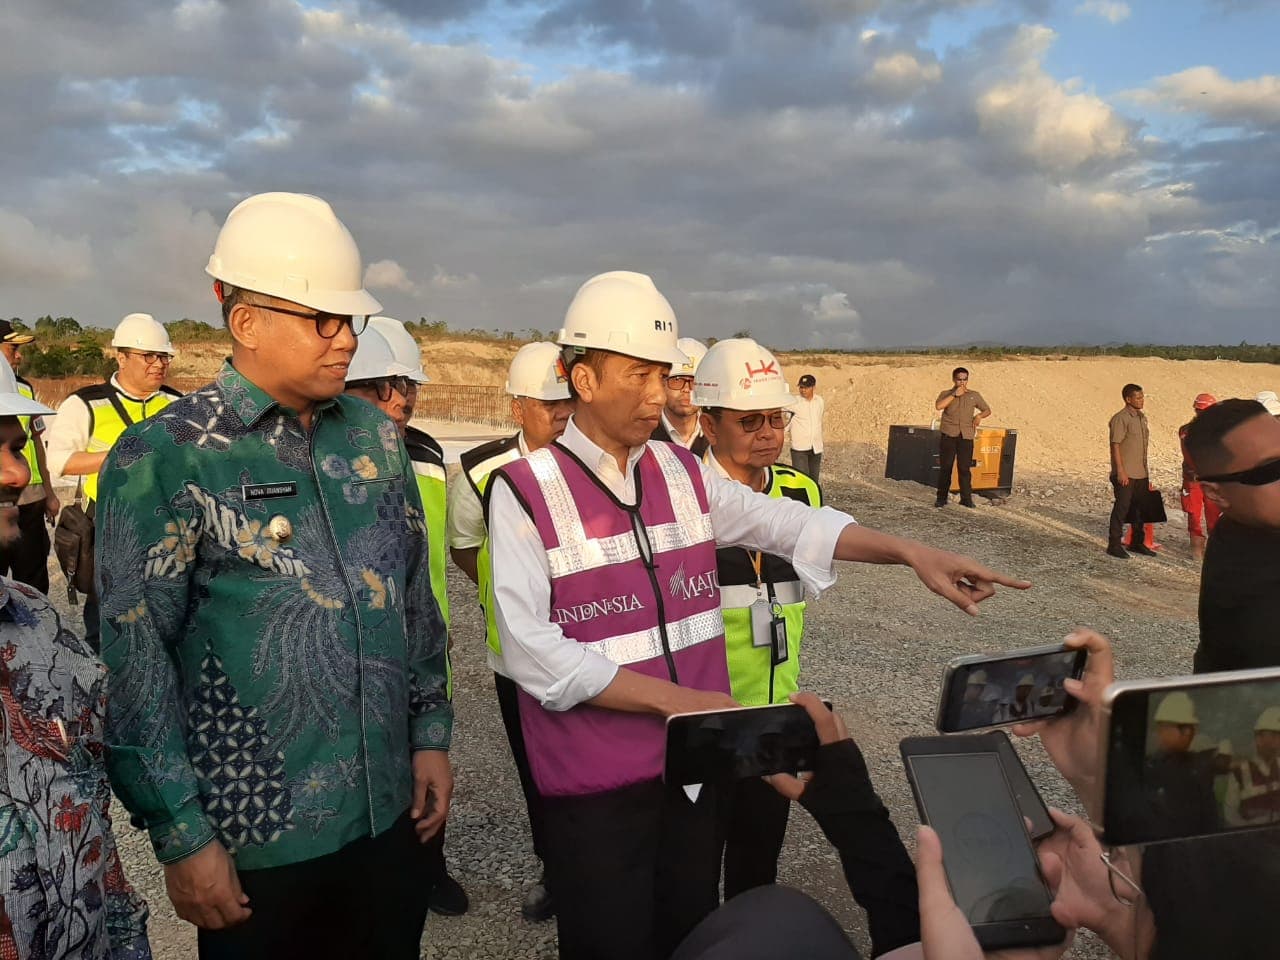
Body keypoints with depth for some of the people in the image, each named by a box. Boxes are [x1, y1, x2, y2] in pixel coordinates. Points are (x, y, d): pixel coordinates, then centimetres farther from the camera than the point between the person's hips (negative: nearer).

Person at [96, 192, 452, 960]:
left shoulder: (376, 435, 4)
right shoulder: (165, 457, -12)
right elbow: (133, 659, -11)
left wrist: (431, 733, 8)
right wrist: (181, 836, -10)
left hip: (392, 813, 5)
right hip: (259, 838, -4)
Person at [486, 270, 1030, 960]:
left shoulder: (683, 473, 5)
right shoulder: (526, 490, -11)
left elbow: (792, 524, 9)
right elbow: (531, 650, -18)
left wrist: (911, 553, -1)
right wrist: (671, 698, -20)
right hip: (596, 779, -5)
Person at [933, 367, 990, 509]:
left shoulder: (974, 395, 15)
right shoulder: (946, 394, 9)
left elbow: (987, 410, 22)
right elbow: (938, 406, -12)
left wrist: (980, 415, 1)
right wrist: (955, 394, -10)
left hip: (966, 436, 1)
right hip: (948, 435, -1)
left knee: (965, 468, -2)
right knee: (945, 467, 1)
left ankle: (966, 498, 5)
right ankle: (942, 498, 7)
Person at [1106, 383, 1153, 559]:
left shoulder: (1142, 417, 14)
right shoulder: (1120, 419, -12)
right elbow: (1115, 445, -16)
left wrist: (1145, 470, 19)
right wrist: (1120, 471, -21)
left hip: (1141, 473, 8)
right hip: (1125, 474, -8)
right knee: (1121, 508, -4)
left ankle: (1137, 543, 25)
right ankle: (1114, 545, 3)